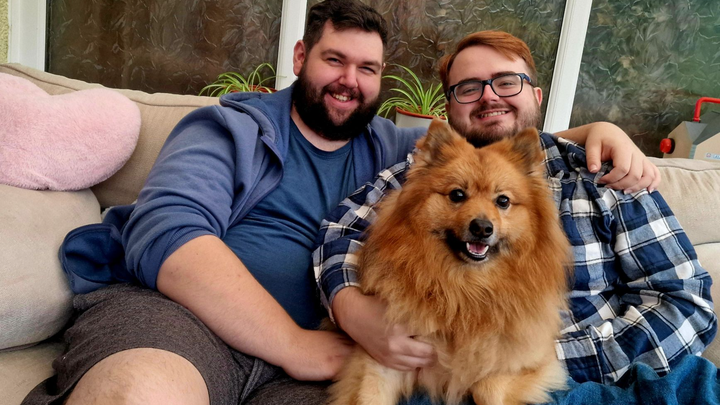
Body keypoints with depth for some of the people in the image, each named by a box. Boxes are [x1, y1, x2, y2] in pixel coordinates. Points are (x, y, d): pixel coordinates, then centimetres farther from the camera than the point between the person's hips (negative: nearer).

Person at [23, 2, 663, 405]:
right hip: (175, 313, -3)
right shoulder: (234, 127, 8)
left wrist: (597, 131, 10)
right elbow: (165, 233, -9)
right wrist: (293, 343, -14)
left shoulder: (389, 149, 20)